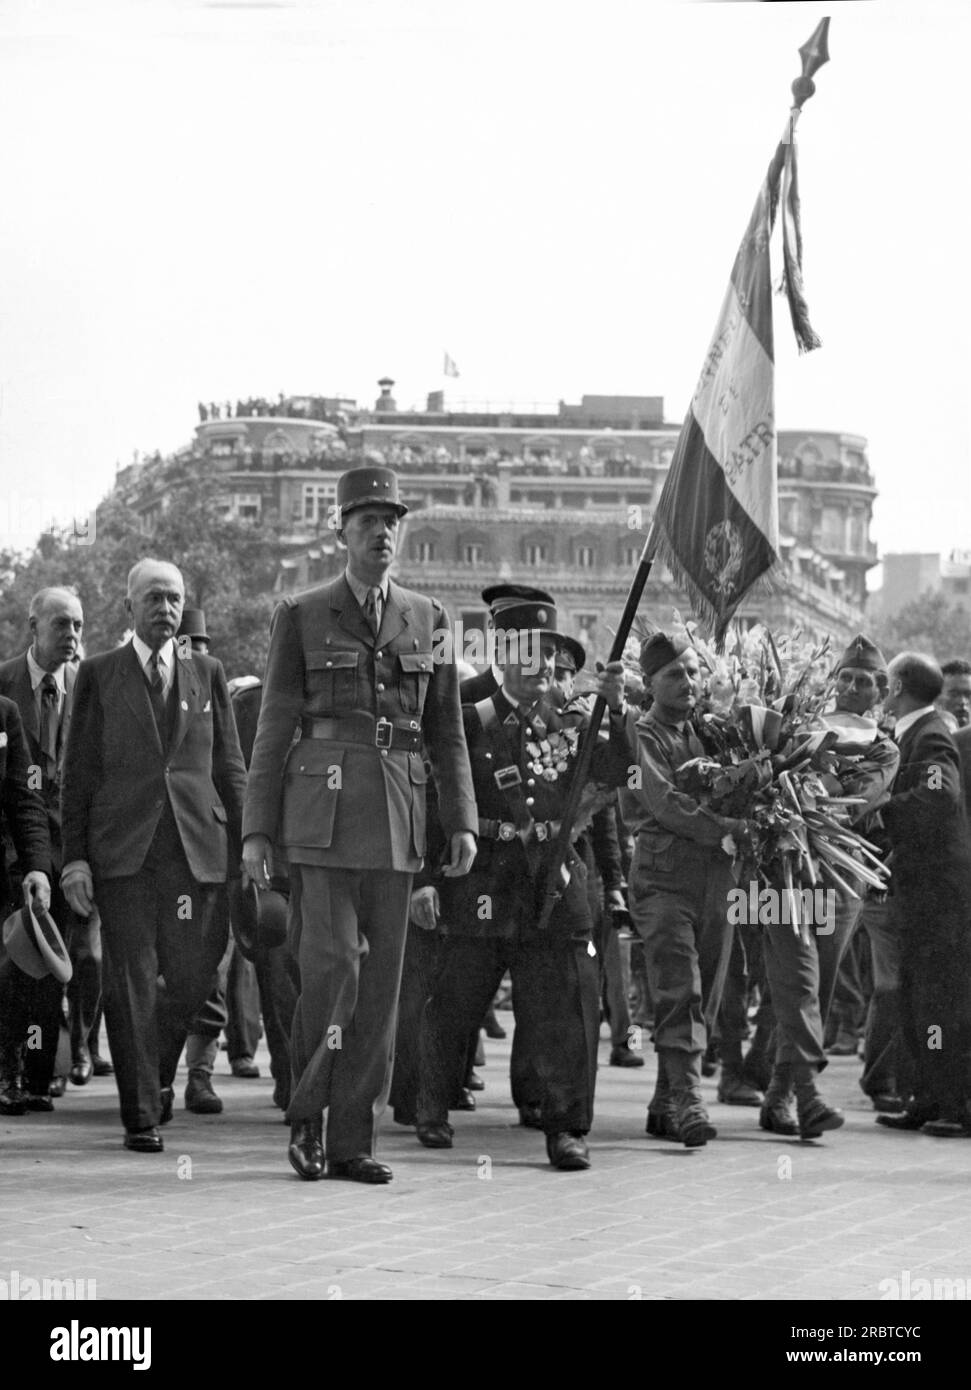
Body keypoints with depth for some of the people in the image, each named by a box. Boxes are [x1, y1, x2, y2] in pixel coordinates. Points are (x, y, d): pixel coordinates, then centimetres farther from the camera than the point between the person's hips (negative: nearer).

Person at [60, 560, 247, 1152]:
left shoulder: (207, 674, 12)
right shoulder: (99, 675, 7)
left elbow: (230, 769, 12)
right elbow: (79, 772, 5)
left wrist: (245, 849, 5)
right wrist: (75, 856, -2)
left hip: (198, 849, 2)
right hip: (122, 852, -2)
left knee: (193, 978, 2)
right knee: (131, 985, -3)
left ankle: (159, 1073, 29)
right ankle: (141, 1115, 3)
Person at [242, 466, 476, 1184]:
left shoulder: (429, 619, 12)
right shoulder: (301, 617, 4)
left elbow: (448, 730, 14)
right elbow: (275, 727, 4)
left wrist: (463, 822, 6)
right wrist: (257, 829, 0)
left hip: (398, 816, 3)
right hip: (322, 808, -3)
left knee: (381, 978, 3)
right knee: (331, 963, -12)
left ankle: (354, 1139, 8)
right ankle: (307, 1116, 6)